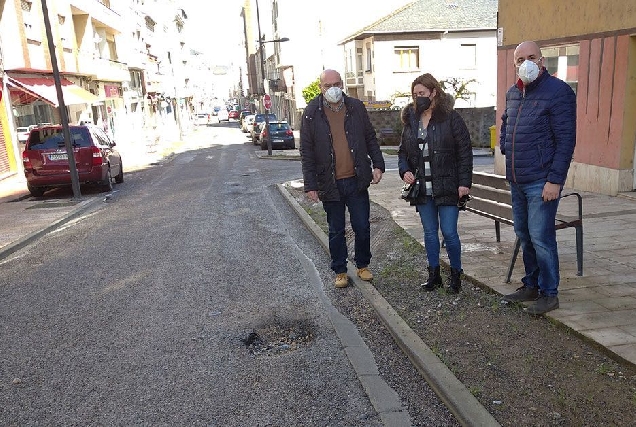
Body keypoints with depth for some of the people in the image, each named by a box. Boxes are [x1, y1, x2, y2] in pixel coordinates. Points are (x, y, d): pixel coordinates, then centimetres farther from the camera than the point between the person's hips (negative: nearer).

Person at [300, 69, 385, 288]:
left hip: (357, 180, 1)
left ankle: (363, 266, 29)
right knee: (336, 231, 11)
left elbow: (370, 138, 10)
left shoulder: (356, 107, 3)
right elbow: (306, 152, -3)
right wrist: (310, 184, -7)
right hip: (330, 183, -1)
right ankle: (340, 272, 27)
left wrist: (378, 164, 0)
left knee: (362, 227, 8)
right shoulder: (311, 113, -3)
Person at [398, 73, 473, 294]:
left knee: (449, 232, -1)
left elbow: (465, 151, -7)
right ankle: (434, 274, 25)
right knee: (430, 232, 12)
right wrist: (405, 171, -3)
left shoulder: (451, 118, -6)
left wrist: (464, 182, -12)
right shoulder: (410, 120, 9)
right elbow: (403, 151, 16)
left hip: (447, 187, -5)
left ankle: (456, 274, 19)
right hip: (422, 188, 5)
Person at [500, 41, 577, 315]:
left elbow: (566, 140, -15)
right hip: (516, 181, 8)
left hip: (541, 182, -7)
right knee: (524, 235, 15)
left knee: (540, 237, -5)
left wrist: (555, 180, -19)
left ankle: (549, 293, 9)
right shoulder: (513, 93, 13)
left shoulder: (558, 91, -10)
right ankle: (531, 285, 28)